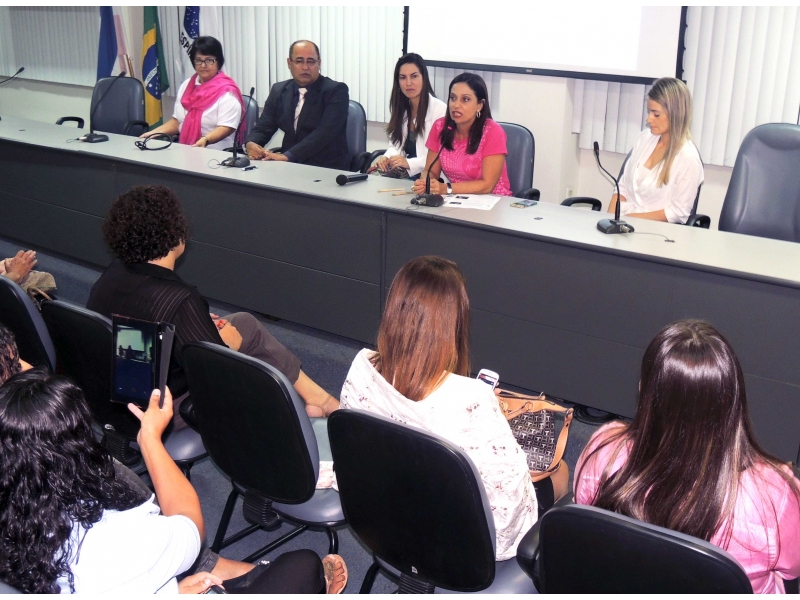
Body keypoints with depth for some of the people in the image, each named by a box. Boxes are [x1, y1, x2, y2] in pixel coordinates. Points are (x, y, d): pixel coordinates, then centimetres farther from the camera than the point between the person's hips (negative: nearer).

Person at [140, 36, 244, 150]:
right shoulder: (186, 85, 15)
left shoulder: (226, 91, -7)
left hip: (217, 153, -5)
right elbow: (178, 120, 19)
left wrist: (205, 140, -31)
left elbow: (227, 127, -15)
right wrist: (154, 132, 4)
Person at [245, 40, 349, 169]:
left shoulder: (336, 91, -6)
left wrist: (288, 156, -28)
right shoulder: (279, 90, 11)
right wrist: (251, 144, -15)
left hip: (327, 169, -5)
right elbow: (263, 128, 9)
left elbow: (324, 133, -18)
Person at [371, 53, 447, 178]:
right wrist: (386, 158, -8)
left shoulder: (440, 109, -13)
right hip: (404, 171, 7)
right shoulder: (401, 108, 13)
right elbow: (397, 146, 15)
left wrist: (409, 163, -26)